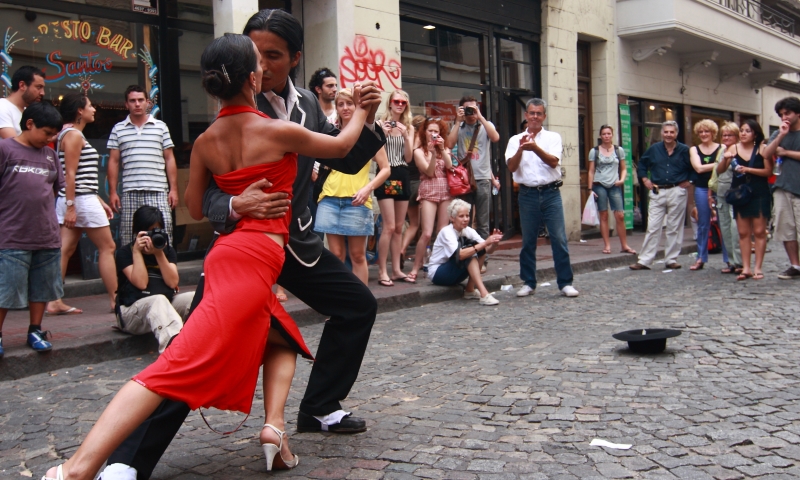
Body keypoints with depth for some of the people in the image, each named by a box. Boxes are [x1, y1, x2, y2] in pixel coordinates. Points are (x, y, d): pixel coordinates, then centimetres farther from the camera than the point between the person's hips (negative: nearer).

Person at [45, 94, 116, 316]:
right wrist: (70, 206, -22)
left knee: (64, 250, 4)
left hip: (73, 201, 10)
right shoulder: (73, 135, -11)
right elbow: (70, 174, -17)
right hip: (81, 200, -10)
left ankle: (54, 302, 3)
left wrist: (100, 202, 20)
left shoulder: (73, 135, 20)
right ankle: (115, 300, 2)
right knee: (107, 247, -2)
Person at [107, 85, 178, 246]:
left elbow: (169, 159, 9)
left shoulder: (161, 127, 10)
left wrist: (173, 189, 2)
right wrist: (112, 192, 4)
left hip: (158, 192, -1)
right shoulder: (118, 129, 11)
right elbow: (113, 162, 11)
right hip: (130, 193, 1)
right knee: (128, 238, 1)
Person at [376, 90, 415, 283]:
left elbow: (409, 158, 2)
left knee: (399, 227, 8)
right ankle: (382, 270, -5)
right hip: (386, 175, -5)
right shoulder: (380, 124, -3)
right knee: (389, 227, -11)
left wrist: (406, 136, -11)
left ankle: (396, 270, 13)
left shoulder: (409, 128, 10)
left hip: (403, 176, 5)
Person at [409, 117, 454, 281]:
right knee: (427, 233, -13)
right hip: (429, 192, -4)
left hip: (446, 192, 4)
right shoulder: (419, 151, 5)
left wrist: (442, 149, -11)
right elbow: (429, 172, -6)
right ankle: (416, 267, -5)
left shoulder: (444, 149, 15)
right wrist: (433, 153, -16)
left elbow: (449, 166, -3)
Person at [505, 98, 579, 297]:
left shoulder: (553, 137, 7)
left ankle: (565, 282, 3)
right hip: (528, 194, 1)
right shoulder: (516, 140, 8)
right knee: (528, 241, 6)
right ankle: (528, 282, 16)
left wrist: (535, 148, -25)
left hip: (551, 193, -1)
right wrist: (521, 149, -20)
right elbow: (511, 167, -3)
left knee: (559, 239, -4)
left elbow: (553, 162, -9)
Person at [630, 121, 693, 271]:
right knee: (652, 228, 1)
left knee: (674, 229, 4)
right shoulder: (654, 149, 5)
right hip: (657, 192, 1)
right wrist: (644, 179, 7)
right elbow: (642, 164, 18)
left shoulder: (684, 150, 0)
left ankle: (672, 259, 13)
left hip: (677, 192, -1)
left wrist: (688, 180, -2)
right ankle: (644, 260, 2)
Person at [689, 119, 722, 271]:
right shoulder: (694, 149, 11)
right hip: (702, 190, 2)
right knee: (703, 224, 7)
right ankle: (700, 258, 12)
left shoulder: (721, 148, 4)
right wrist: (716, 164, -9)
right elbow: (698, 168, -3)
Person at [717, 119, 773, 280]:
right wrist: (725, 159, -17)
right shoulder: (734, 148, 3)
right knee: (743, 233, 3)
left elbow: (769, 171, -9)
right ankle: (746, 268, 6)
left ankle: (758, 267, 4)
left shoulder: (762, 148, -4)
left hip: (759, 194, -2)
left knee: (759, 232, -1)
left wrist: (748, 169, -17)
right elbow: (720, 170, 3)